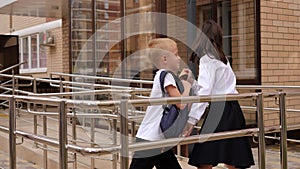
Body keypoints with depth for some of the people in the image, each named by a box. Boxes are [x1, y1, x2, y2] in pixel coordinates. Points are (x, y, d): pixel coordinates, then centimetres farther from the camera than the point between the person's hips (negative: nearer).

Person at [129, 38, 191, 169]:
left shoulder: (162, 75, 14)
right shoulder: (165, 75, -13)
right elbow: (181, 104, -20)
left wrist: (181, 80, 10)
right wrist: (187, 86, -3)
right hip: (149, 139, -10)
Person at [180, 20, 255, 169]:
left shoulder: (207, 59, -5)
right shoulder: (221, 58, 21)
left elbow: (204, 92, -17)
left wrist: (191, 119, -21)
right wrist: (192, 81, 15)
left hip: (219, 111, -9)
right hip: (233, 111, 9)